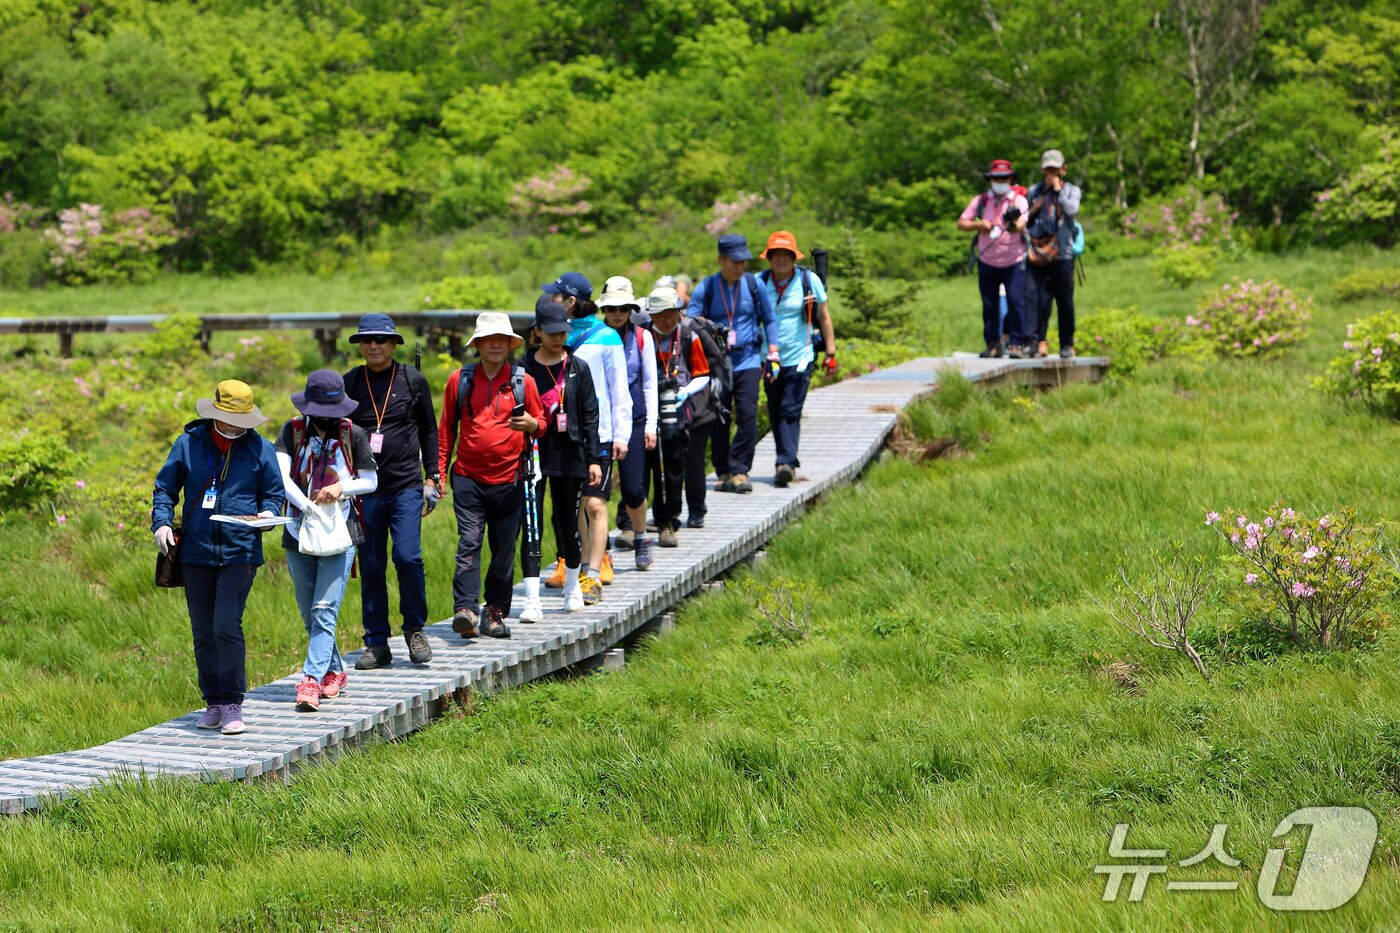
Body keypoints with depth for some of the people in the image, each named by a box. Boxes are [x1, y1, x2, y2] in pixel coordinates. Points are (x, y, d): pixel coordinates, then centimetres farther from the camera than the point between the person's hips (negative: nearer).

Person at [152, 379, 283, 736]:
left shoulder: (259, 449, 4)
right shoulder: (188, 443, 5)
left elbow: (274, 492, 11)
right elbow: (165, 487, 12)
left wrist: (267, 512, -11)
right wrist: (162, 522, -5)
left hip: (240, 554, -2)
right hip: (196, 553, 2)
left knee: (227, 626, -14)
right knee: (203, 632, 7)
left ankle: (232, 704, -6)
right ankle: (213, 702, 19)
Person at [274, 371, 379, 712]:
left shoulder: (354, 435, 0)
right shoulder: (292, 430, 0)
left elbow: (371, 481, 6)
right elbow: (280, 473, -13)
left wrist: (343, 487, -13)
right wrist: (307, 506, -25)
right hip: (299, 531, 3)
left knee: (325, 610, -14)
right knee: (309, 615, 11)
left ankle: (312, 680, -19)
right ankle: (334, 672, 28)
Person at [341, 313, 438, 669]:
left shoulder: (413, 380, 3)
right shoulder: (349, 384, 6)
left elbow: (429, 430, 11)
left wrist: (431, 477, 6)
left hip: (406, 486, -2)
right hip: (366, 489, 2)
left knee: (408, 557, -14)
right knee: (371, 566, 3)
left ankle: (415, 629, 6)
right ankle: (377, 643, 10)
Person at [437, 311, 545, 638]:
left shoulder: (523, 382, 5)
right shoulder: (459, 380, 6)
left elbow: (541, 423, 12)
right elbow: (446, 428, 13)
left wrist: (532, 424, -12)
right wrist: (440, 471, 8)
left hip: (508, 481, 1)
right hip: (468, 479, -1)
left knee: (504, 551, 5)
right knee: (468, 543, -13)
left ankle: (496, 611, 16)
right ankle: (466, 608, -20)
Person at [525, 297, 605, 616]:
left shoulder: (578, 369, 5)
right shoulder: (524, 370, 1)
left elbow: (590, 416, 6)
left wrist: (594, 459, 2)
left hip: (569, 455, 1)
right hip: (532, 455, -1)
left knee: (569, 525, 9)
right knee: (532, 526, -7)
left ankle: (572, 588, 30)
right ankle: (532, 600, -7)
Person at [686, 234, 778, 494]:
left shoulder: (753, 284, 5)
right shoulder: (706, 288, 1)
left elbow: (769, 319, 15)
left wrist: (773, 351, 7)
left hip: (748, 360, 0)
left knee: (747, 415, -13)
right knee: (718, 420, 3)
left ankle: (739, 470, -8)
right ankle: (723, 472, 14)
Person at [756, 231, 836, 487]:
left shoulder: (809, 280, -2)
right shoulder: (759, 282, 1)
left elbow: (823, 317, 7)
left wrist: (830, 353, 7)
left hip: (800, 358, -3)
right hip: (770, 359, 3)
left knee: (790, 411, -12)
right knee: (775, 414, 7)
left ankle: (786, 463, -16)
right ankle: (787, 464, 20)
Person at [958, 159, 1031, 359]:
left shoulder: (1018, 200, -4)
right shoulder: (980, 201, 4)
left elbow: (1021, 224, -21)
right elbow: (961, 223, 4)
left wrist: (1014, 225, -45)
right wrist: (979, 224, -15)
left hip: (1013, 262, -3)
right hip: (987, 262, 3)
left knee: (1016, 301, -12)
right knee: (989, 305, 6)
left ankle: (1017, 344, -7)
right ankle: (993, 344, 15)